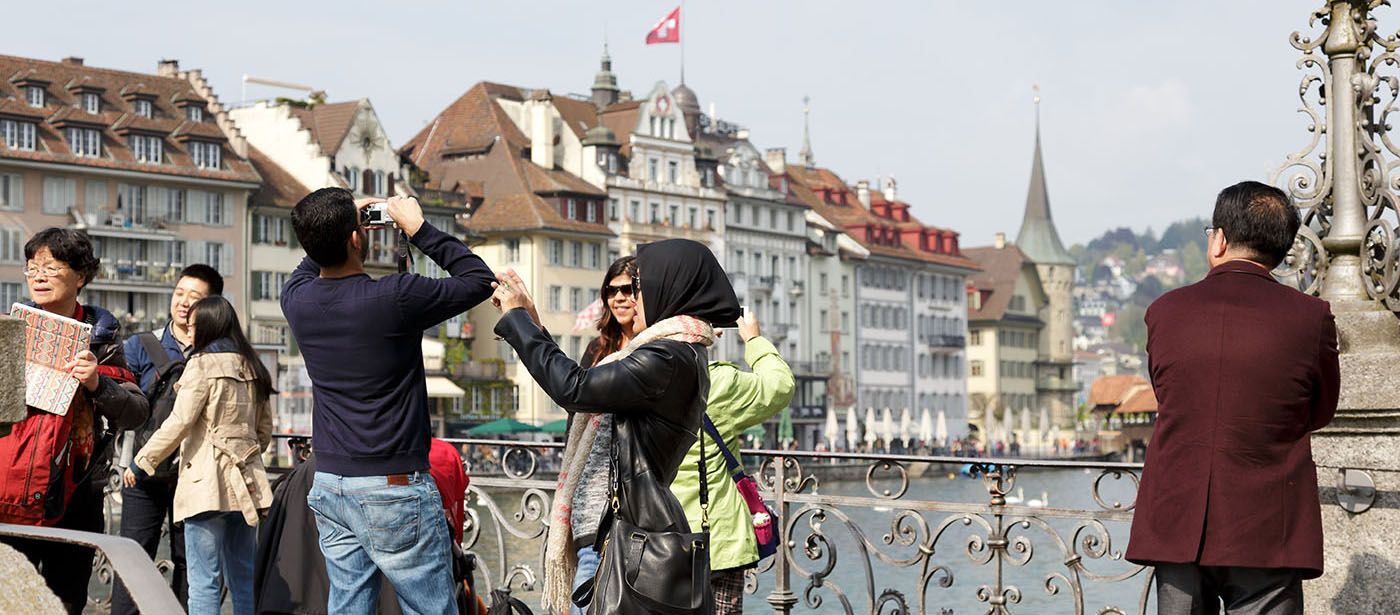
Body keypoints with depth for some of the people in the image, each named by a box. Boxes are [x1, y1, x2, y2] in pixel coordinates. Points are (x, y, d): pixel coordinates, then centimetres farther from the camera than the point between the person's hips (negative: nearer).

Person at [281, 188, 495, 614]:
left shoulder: (297, 300, -1)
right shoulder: (394, 298, -18)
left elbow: (308, 267, 26)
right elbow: (479, 281, -5)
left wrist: (333, 228, 15)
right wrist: (419, 229, -2)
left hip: (329, 485, 6)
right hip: (394, 489, -6)